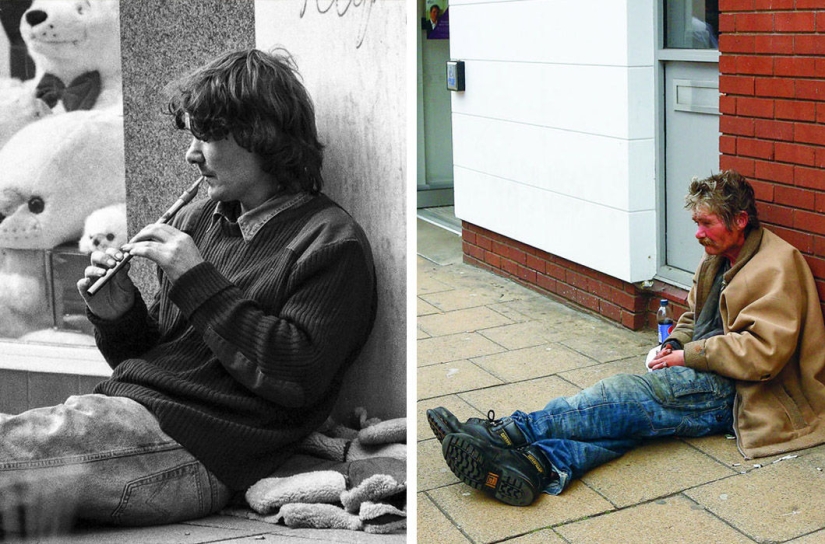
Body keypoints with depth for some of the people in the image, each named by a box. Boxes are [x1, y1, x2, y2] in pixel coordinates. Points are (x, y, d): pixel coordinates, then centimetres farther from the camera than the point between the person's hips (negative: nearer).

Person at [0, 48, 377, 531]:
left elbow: (298, 377, -17)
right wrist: (117, 315, -1)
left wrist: (200, 282, -14)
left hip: (192, 449, -7)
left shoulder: (332, 242, -5)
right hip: (125, 409, 7)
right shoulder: (198, 219, 16)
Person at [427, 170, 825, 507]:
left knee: (625, 396, -26)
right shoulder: (718, 258, 18)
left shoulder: (776, 268, -11)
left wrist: (689, 355, -14)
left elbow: (762, 353, -20)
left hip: (733, 394, -8)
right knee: (622, 415, -22)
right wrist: (674, 344, 7)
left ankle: (508, 433, -31)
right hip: (704, 377, 8)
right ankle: (542, 466, -47)